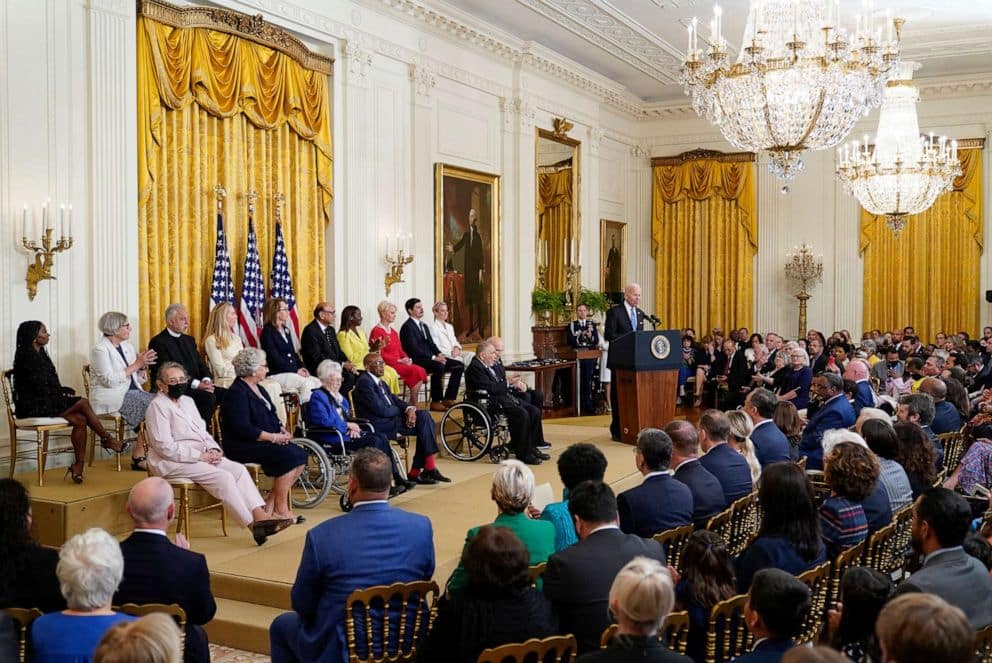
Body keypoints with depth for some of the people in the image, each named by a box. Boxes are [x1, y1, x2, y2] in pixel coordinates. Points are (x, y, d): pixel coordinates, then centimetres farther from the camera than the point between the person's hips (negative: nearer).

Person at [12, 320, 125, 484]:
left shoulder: (39, 354, 16)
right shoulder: (27, 357, -13)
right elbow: (41, 388, -17)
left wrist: (62, 391, 2)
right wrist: (63, 393, -4)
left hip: (44, 402, 9)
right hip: (33, 407, -9)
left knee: (80, 420, -13)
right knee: (82, 403, -18)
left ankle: (78, 466, -17)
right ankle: (107, 439, -4)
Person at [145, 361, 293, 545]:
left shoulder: (187, 401, 19)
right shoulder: (158, 406, -8)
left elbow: (202, 431, 22)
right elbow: (164, 447, -16)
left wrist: (213, 449, -1)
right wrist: (200, 456, -18)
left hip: (200, 455, 8)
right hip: (172, 462, -8)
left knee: (239, 469, -14)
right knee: (223, 477, -25)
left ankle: (260, 515, -26)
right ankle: (253, 525, -24)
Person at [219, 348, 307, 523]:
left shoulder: (259, 389, 18)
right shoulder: (237, 393, -13)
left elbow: (272, 417, 22)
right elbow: (243, 429, -21)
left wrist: (283, 430, 1)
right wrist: (273, 437, -19)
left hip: (265, 442, 9)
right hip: (243, 447, -9)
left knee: (301, 456, -9)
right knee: (289, 455, -25)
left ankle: (271, 503, -4)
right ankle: (281, 510, -16)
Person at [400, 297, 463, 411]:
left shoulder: (424, 325, 22)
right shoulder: (407, 327, -8)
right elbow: (414, 349, -18)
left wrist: (439, 354, -2)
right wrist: (433, 358, -22)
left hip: (431, 359, 9)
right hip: (417, 361, -9)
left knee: (459, 365, -3)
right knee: (439, 366, -36)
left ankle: (448, 399, -5)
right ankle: (435, 402, -27)